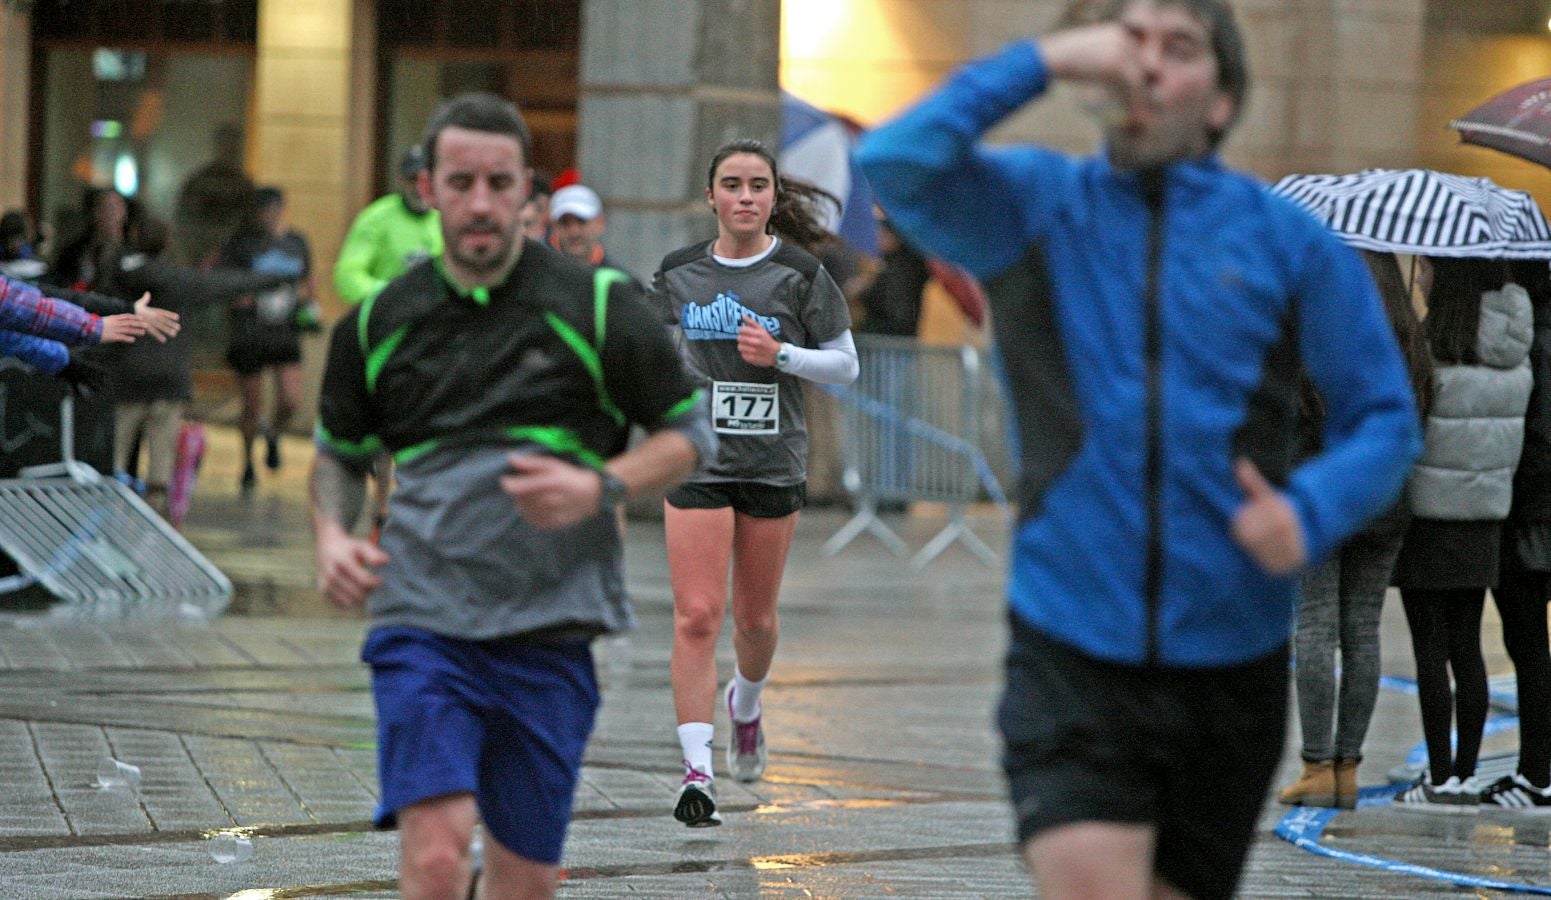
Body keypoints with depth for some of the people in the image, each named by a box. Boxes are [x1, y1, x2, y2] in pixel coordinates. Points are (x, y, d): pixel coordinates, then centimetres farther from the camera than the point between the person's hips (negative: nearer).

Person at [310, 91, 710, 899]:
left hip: (550, 629, 0)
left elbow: (689, 433, 7)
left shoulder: (597, 307, 0)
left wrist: (601, 487, -11)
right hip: (422, 625, 0)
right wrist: (331, 537, 3)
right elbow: (341, 448, 22)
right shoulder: (380, 323, 7)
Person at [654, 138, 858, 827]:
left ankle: (745, 705, 45)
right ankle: (697, 770, -11)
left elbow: (845, 364, 1)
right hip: (697, 460, 0)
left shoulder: (799, 274, -2)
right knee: (697, 615, -11)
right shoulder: (678, 273, 3)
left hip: (774, 461, 0)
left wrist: (780, 355, -14)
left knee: (755, 617, 12)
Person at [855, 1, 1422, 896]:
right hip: (1071, 647, -2)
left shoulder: (1290, 241, 2)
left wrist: (1311, 514, -15)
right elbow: (894, 165, -15)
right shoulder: (1035, 207, 2)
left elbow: (1384, 417, 4)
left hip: (1229, 658, 2)